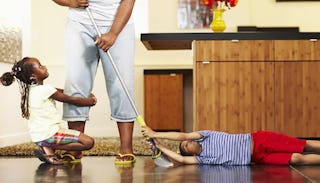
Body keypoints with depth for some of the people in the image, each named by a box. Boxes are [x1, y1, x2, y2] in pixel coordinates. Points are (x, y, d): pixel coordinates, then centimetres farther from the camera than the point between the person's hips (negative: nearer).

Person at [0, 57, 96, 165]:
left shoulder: (30, 90, 14)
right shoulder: (45, 89, -13)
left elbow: (61, 91, 17)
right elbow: (71, 100, -4)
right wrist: (90, 101, 11)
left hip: (38, 135, 9)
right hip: (48, 135, -9)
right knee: (88, 142, -17)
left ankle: (49, 149, 7)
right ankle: (48, 149, -11)